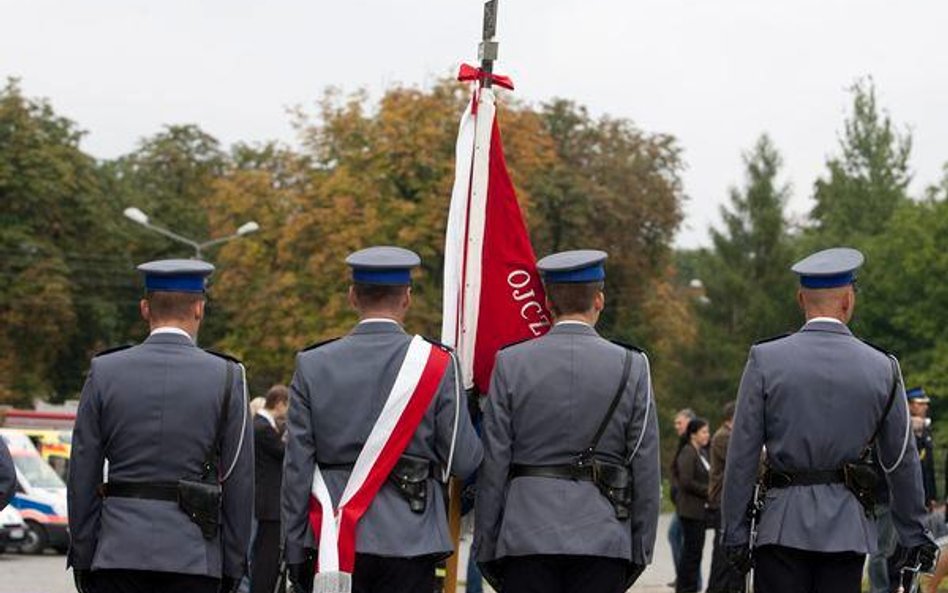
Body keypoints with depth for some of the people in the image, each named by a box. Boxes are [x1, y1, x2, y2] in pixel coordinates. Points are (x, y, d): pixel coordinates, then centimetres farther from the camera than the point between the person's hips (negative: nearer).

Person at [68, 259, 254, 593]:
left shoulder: (104, 373, 2)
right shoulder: (226, 378, -1)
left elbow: (82, 477, 3)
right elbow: (238, 481, 0)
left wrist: (82, 559, 9)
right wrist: (233, 565, 7)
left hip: (118, 553, 1)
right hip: (193, 559, -1)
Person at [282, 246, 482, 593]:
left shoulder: (312, 366, 2)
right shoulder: (436, 365, -5)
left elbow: (296, 469, 2)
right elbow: (463, 461, -3)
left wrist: (295, 551, 9)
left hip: (334, 546, 2)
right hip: (409, 541, -2)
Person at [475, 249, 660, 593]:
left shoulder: (511, 364, 0)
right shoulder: (631, 366, 0)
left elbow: (493, 464, 1)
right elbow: (646, 469, 2)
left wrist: (486, 549, 7)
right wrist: (641, 551, 10)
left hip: (525, 539, 0)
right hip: (602, 539, 0)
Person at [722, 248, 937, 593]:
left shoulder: (765, 360, -3)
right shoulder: (882, 369, 1)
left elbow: (742, 456, -3)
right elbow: (902, 462, 7)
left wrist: (735, 532, 3)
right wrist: (915, 536, 17)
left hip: (783, 526, -1)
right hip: (847, 529, 1)